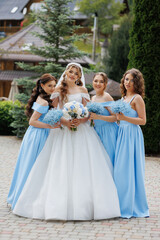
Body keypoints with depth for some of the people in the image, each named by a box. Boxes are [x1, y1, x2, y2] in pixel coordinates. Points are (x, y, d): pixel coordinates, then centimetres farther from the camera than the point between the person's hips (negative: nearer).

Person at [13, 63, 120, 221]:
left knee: (82, 165, -5)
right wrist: (64, 121, -13)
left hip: (81, 130, 1)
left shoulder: (82, 91, 11)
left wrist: (80, 121, -14)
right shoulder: (58, 90, 9)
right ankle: (59, 205, -4)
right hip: (62, 130, -1)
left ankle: (83, 206, -2)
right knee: (60, 166, -6)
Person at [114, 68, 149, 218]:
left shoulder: (137, 98, -7)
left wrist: (124, 118, -19)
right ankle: (123, 206, 13)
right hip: (122, 135, 8)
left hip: (132, 137, -8)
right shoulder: (124, 98, 17)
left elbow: (143, 120, -12)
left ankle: (130, 208, 0)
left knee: (127, 170, -7)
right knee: (121, 171, 7)